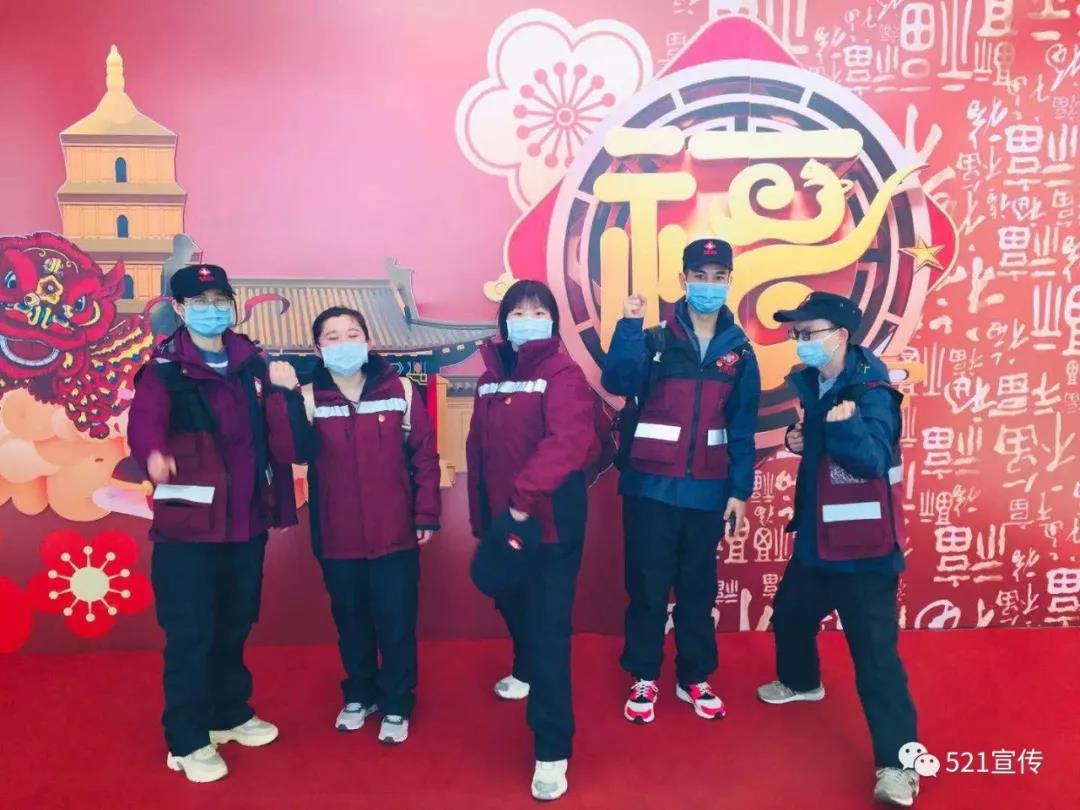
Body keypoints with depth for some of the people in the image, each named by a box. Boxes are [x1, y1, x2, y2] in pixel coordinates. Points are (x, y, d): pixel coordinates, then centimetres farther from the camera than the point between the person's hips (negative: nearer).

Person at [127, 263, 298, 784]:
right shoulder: (164, 371, -9)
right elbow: (143, 422, -28)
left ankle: (230, 714, 37)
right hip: (189, 525, -5)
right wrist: (153, 455, -50)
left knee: (235, 626, 18)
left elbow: (269, 437, 11)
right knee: (191, 635, 2)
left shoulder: (250, 363, 7)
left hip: (246, 522, 5)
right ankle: (187, 741, 19)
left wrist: (281, 502, 10)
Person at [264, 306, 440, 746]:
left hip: (395, 533, -1)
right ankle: (359, 695, 39)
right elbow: (291, 453, -18)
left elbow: (424, 455, -1)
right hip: (337, 537, 2)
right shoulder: (307, 398, -3)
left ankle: (396, 705, 27)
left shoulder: (401, 390, -5)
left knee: (396, 623, 8)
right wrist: (284, 395, -27)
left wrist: (426, 514, -2)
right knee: (350, 622, 18)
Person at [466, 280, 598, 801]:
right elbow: (478, 452, 13)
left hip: (551, 521, -7)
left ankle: (552, 749, 2)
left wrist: (523, 500, -32)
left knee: (548, 625, -6)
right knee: (511, 604, 25)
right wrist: (483, 518, 12)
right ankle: (526, 671, 56)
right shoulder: (491, 377, 9)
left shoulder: (563, 374, -11)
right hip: (503, 521, 7)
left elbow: (566, 443, -26)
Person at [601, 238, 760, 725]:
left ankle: (694, 679, 28)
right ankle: (643, 678, 22)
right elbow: (617, 382, -19)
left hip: (707, 492, 2)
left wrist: (739, 490, 3)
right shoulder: (654, 342, -1)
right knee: (647, 587, 5)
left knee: (699, 589, 12)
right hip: (650, 487, -2)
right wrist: (628, 326, -26)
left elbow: (742, 429, 7)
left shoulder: (739, 352, 6)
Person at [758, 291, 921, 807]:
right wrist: (799, 439, 1)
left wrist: (846, 426, -42)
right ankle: (800, 681, 52)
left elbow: (871, 460, -29)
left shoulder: (871, 392, -18)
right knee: (790, 615, 24)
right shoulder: (810, 384, 5)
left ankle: (898, 761, 2)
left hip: (863, 545, -8)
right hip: (816, 536, 9)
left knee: (874, 652, -8)